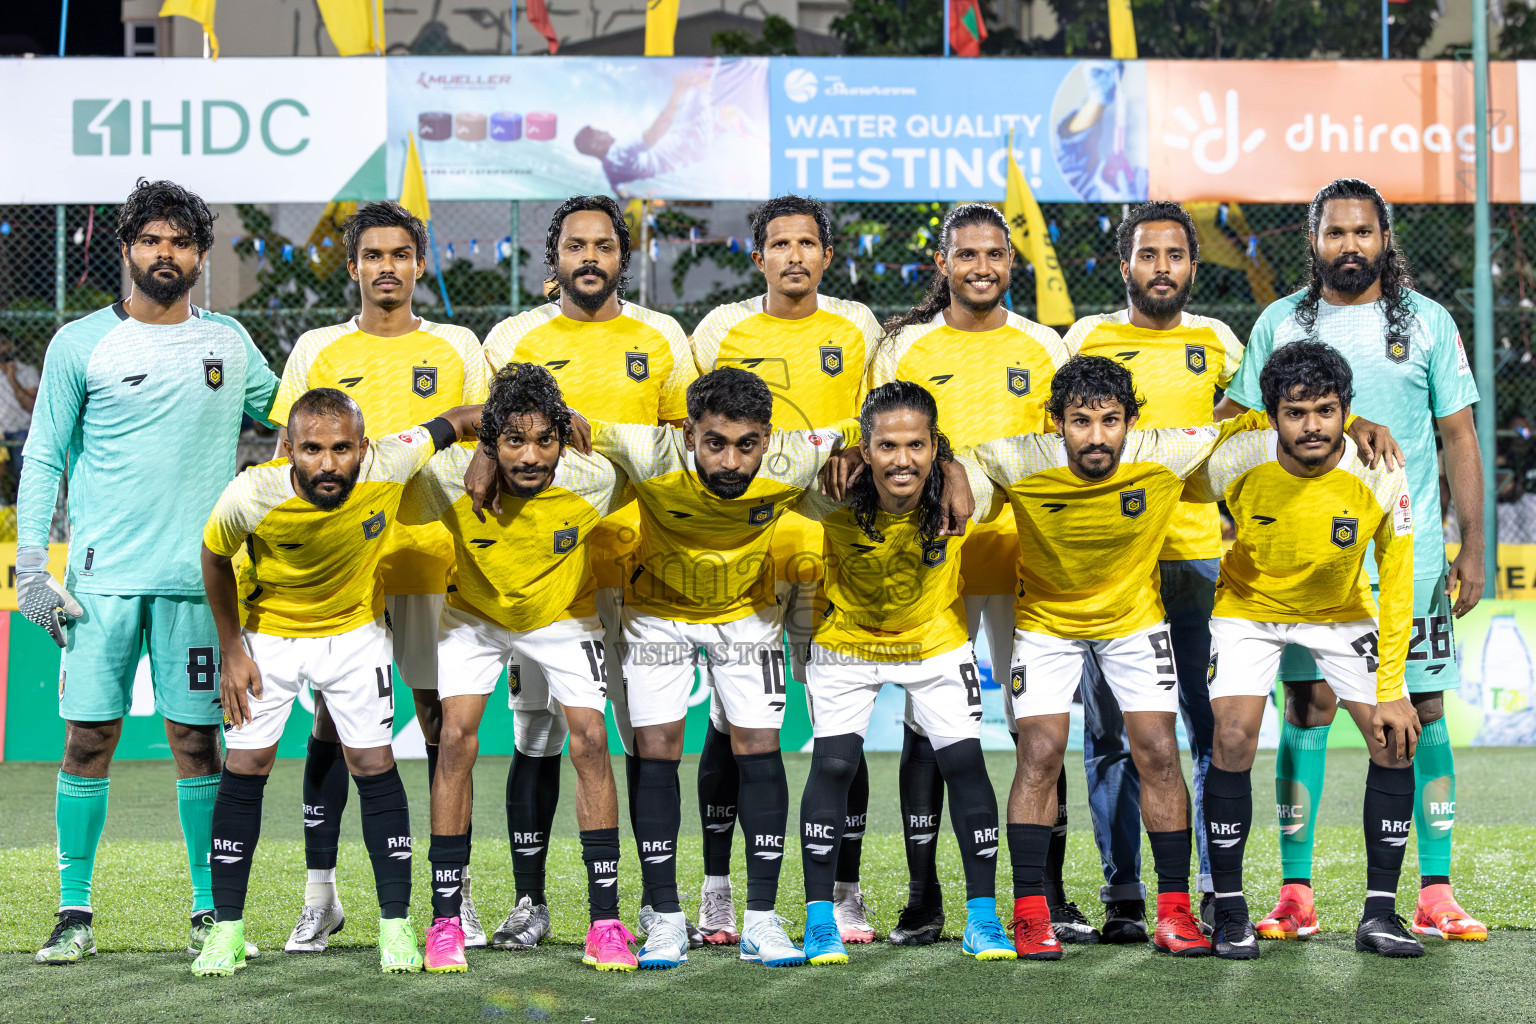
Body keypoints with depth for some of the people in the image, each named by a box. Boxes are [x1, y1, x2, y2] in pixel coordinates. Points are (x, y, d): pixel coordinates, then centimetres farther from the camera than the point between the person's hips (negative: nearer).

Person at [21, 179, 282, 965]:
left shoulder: (229, 343, 11)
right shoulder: (80, 343, 4)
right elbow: (44, 458, 4)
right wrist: (31, 567, -2)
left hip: (198, 576, 1)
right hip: (101, 575, -1)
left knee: (197, 740, 3)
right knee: (88, 737, -1)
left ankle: (209, 910, 11)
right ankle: (74, 913, 7)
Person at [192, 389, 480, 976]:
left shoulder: (388, 466, -29)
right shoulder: (251, 496, -30)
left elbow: (456, 423, -10)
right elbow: (214, 556, -8)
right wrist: (231, 650, -6)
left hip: (356, 631, 0)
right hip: (267, 632, 0)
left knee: (373, 764, -5)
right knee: (246, 766, -2)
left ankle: (395, 922, 5)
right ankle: (227, 925, 10)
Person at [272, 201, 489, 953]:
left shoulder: (456, 347, 9)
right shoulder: (316, 350, 9)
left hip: (432, 559, 0)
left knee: (441, 717, 1)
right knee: (331, 722, 1)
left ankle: (456, 891, 9)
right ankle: (320, 894, 8)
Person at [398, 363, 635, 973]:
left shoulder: (594, 481, -29)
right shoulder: (451, 477, -29)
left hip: (562, 617, 0)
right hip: (474, 613, 0)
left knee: (590, 741, -13)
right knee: (457, 738, -16)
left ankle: (606, 920, -4)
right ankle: (445, 920, -6)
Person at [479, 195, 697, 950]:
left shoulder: (661, 338, 10)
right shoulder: (513, 339, 7)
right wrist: (486, 456, -17)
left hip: (639, 558, 1)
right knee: (536, 732, 1)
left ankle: (657, 901, 12)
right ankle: (529, 901, 10)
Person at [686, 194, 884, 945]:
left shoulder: (858, 329, 9)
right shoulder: (721, 330, 6)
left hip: (835, 548, 1)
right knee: (730, 721, 1)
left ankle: (844, 892, 10)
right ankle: (717, 890, 11)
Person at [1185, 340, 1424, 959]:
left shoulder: (1379, 477, -25)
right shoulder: (1236, 462, -27)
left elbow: (1396, 584, -16)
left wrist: (1391, 691, -17)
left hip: (1342, 612, 2)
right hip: (1249, 606, -1)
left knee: (1396, 740, -10)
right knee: (1233, 741, -19)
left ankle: (1379, 915, 1)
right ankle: (1229, 913, -4)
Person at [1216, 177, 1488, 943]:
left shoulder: (1428, 322, 7)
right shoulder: (1279, 325, 7)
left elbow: (1459, 437, 7)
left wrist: (1472, 548, 1)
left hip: (1409, 554, 0)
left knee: (1423, 713, 0)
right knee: (1307, 711, -1)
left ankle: (1436, 896, 6)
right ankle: (1295, 896, 4)